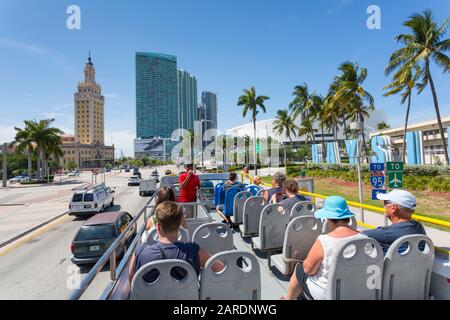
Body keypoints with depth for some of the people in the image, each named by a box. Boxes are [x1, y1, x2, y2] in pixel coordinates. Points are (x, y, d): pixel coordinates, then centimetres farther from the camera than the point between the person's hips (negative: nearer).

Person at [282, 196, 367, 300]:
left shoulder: (323, 241, -29)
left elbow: (308, 269, -17)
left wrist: (309, 260, 4)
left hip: (326, 294, -5)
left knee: (299, 268, 20)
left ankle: (288, 298, 42)